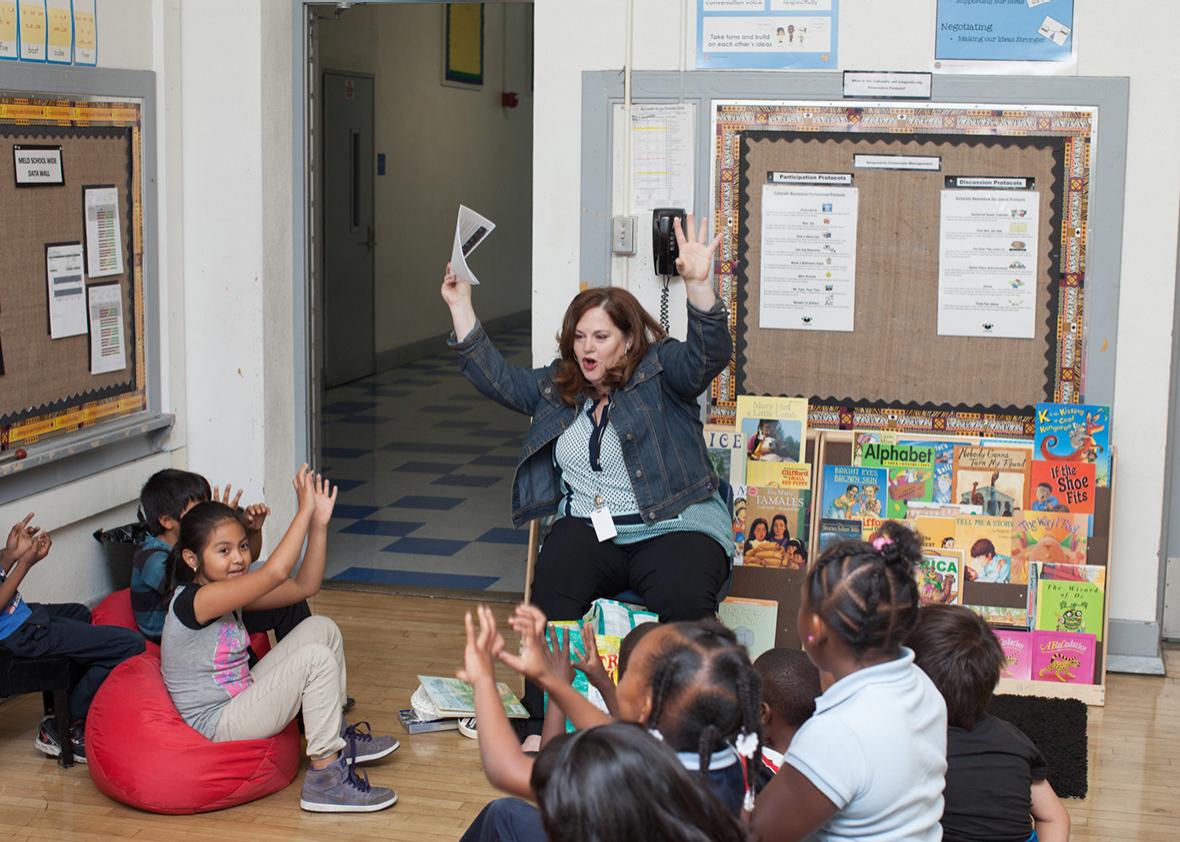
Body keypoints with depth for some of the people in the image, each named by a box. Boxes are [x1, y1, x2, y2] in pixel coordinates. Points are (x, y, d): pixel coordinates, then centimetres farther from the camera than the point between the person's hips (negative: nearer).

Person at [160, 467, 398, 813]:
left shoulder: (229, 595, 4)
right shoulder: (193, 601, -25)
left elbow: (304, 586, 4)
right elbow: (275, 572, -35)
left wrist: (319, 523, -7)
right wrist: (304, 511, -28)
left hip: (239, 700, 10)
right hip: (215, 727, -10)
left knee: (322, 628, 5)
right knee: (317, 659, -21)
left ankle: (337, 736, 17)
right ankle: (325, 778, -15)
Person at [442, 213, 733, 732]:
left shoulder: (660, 373, 3)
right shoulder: (557, 387, 18)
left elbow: (708, 354, -14)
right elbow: (494, 378, 18)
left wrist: (697, 284, -31)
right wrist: (460, 305, 12)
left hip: (673, 526, -3)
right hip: (589, 527, 3)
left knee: (685, 599, -35)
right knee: (552, 589, -29)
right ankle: (542, 722, -24)